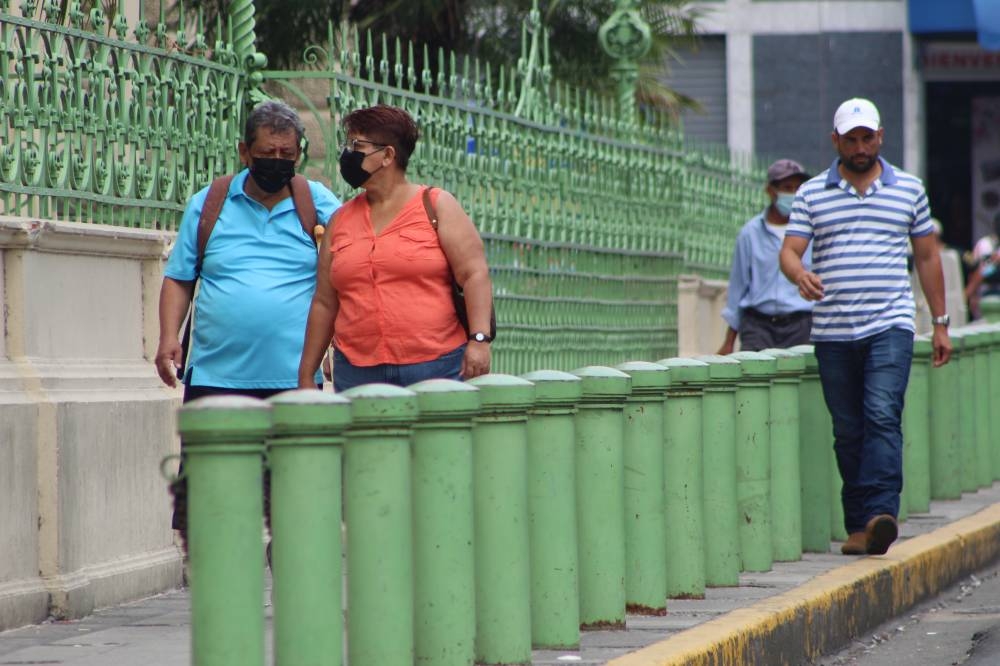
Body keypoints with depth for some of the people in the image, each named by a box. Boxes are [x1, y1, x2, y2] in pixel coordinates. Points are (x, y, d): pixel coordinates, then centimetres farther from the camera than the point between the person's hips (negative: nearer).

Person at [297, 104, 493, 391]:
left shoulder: (436, 206, 5)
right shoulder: (341, 221, 15)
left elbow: (475, 274, -3)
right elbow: (324, 304, 17)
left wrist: (479, 338, -15)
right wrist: (306, 377, 15)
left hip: (435, 367, -3)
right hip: (358, 374, 3)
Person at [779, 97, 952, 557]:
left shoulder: (909, 190, 10)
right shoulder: (812, 194, 9)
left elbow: (927, 256, 15)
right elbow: (789, 251, 1)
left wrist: (940, 323, 14)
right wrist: (800, 274, -23)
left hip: (890, 328, -2)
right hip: (833, 333, 2)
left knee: (883, 415, -18)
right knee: (848, 431, 4)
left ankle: (881, 514, -27)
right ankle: (859, 526, 10)